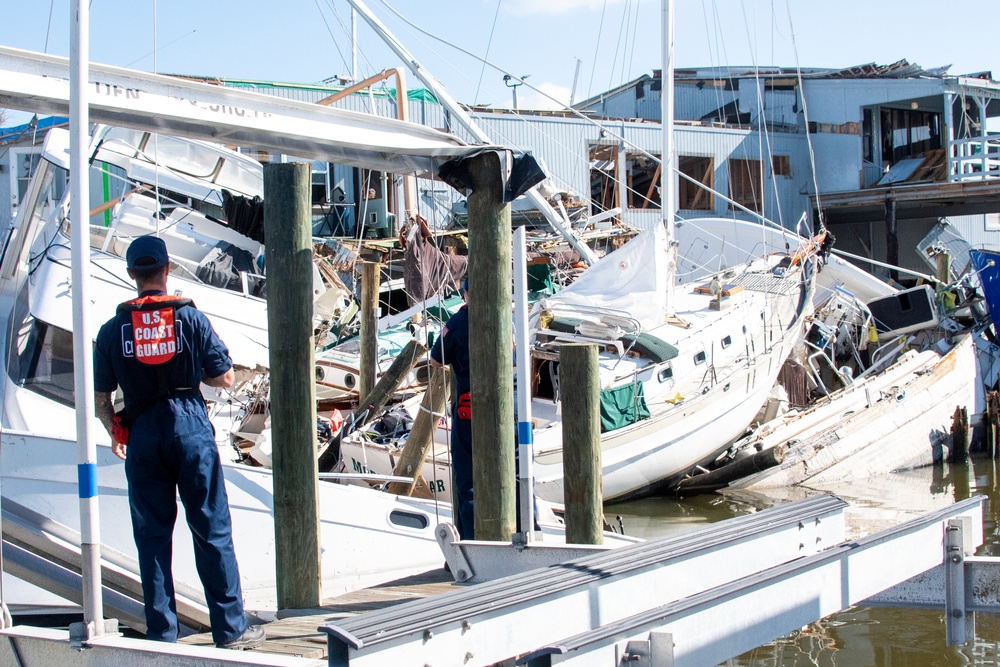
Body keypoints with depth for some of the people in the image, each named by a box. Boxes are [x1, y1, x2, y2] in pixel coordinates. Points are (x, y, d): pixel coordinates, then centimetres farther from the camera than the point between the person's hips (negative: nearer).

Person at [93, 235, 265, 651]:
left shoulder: (113, 329, -1)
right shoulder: (190, 318, -5)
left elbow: (100, 398, 4)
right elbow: (225, 377, -3)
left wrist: (115, 432, 22)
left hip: (142, 434, 1)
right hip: (190, 428, -1)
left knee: (151, 536, 9)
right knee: (211, 530, 5)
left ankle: (162, 635, 13)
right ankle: (231, 630, 10)